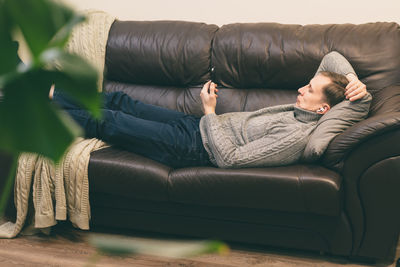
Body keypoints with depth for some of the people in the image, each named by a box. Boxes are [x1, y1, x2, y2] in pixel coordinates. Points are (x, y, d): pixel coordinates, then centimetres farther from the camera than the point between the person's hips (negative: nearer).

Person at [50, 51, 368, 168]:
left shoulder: (295, 136, -28)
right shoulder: (306, 108, -2)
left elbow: (229, 158, -28)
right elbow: (332, 57, 12)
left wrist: (210, 111, -20)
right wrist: (354, 82, -8)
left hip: (196, 146, -9)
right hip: (198, 125, 9)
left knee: (111, 122, -3)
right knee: (122, 101, 11)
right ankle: (55, 93, 26)